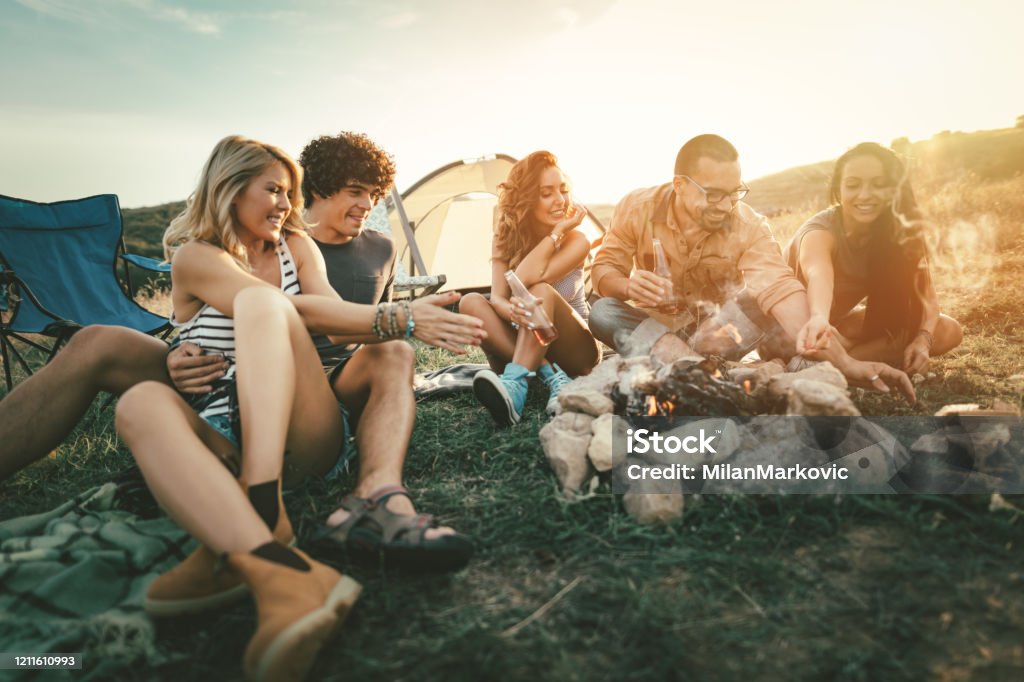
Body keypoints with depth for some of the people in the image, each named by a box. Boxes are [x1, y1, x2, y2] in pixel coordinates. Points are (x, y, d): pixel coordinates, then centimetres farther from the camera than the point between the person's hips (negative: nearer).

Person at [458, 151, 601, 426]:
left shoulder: (576, 241, -14)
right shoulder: (505, 239, -5)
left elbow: (524, 281, -30)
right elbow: (498, 297, -20)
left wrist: (557, 231, -27)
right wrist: (510, 310, -43)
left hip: (573, 351, -3)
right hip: (525, 348, 3)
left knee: (542, 293, -34)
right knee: (471, 302, -24)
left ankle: (514, 386, -51)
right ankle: (552, 376, -33)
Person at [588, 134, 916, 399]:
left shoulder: (750, 226, -20)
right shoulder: (638, 207, -17)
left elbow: (780, 289, -33)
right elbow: (603, 269, -13)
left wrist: (842, 361, -48)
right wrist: (627, 285, -39)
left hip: (717, 327, 0)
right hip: (656, 323, 1)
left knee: (761, 306, -30)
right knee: (602, 312, -30)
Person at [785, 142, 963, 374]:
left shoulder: (900, 234, -11)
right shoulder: (819, 232, -29)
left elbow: (926, 297, -10)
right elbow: (819, 275, -52)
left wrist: (923, 339, -31)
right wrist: (819, 320, -73)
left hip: (841, 321, 6)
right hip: (801, 323, -6)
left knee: (949, 330, -12)